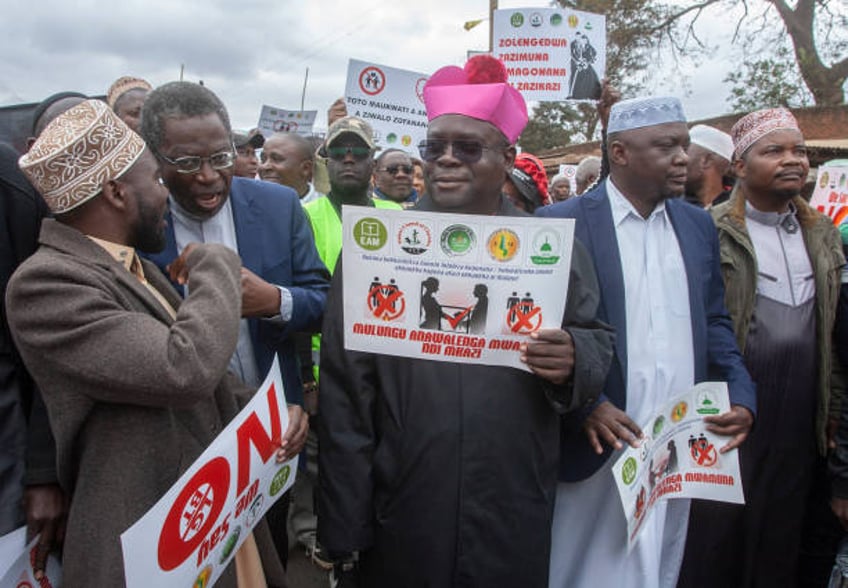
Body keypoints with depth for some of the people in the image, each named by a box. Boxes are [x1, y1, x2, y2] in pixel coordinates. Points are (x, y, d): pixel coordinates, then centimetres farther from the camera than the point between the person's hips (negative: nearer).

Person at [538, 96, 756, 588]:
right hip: (598, 445, -4)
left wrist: (742, 395, -1)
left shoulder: (699, 225, 9)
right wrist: (586, 404, -18)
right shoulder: (562, 223, -9)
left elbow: (713, 321, 13)